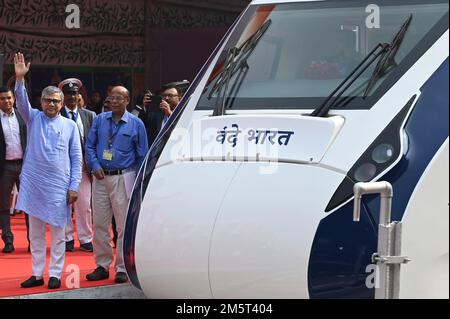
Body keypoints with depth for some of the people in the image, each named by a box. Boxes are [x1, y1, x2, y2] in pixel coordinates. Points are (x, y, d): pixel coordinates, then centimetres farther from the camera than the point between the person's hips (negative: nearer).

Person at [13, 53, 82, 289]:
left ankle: (55, 274, 9)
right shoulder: (34, 118, 7)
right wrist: (19, 79, -27)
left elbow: (76, 158, 2)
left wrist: (74, 186, -5)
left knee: (58, 232, 2)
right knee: (35, 232, 7)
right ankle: (37, 274, 14)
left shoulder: (69, 125, 3)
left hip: (59, 186, -2)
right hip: (33, 183, 2)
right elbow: (21, 102, -11)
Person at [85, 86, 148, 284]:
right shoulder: (100, 120, 8)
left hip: (123, 178, -3)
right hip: (101, 177, 3)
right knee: (100, 224, 5)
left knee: (124, 224, -3)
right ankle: (102, 265, 14)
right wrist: (95, 165, -6)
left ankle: (122, 268, 2)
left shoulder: (136, 124, 1)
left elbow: (142, 156, 3)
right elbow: (90, 146, 10)